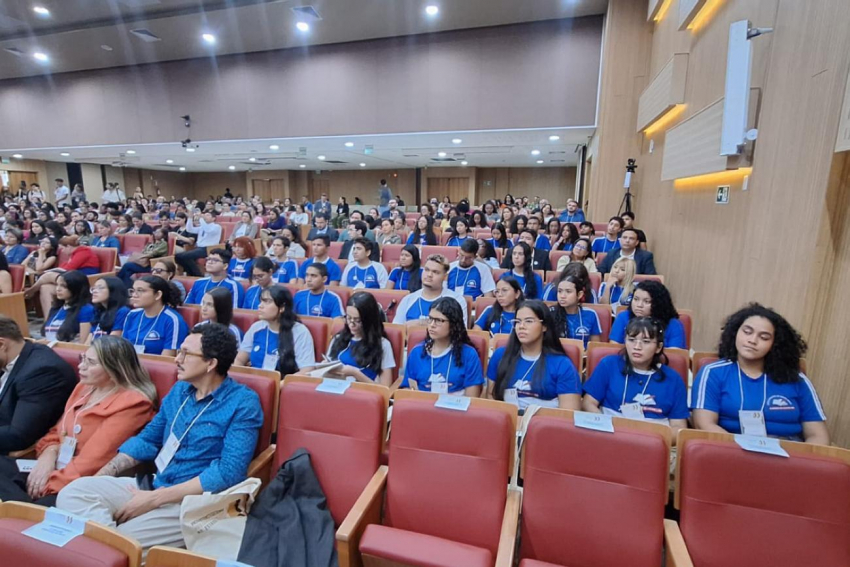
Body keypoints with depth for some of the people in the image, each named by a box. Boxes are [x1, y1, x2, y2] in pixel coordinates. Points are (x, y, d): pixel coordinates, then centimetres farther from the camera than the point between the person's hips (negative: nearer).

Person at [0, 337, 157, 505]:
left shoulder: (131, 403, -14)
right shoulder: (83, 387, 14)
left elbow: (95, 458, -17)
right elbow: (58, 429, 18)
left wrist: (50, 485, -16)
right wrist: (49, 453, -2)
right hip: (56, 471, 9)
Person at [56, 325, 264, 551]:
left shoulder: (243, 403, -16)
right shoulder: (180, 390, 8)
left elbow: (229, 472, -21)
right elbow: (147, 439, 17)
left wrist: (155, 498, -19)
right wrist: (98, 477, 4)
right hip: (153, 485, 8)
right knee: (72, 493, -11)